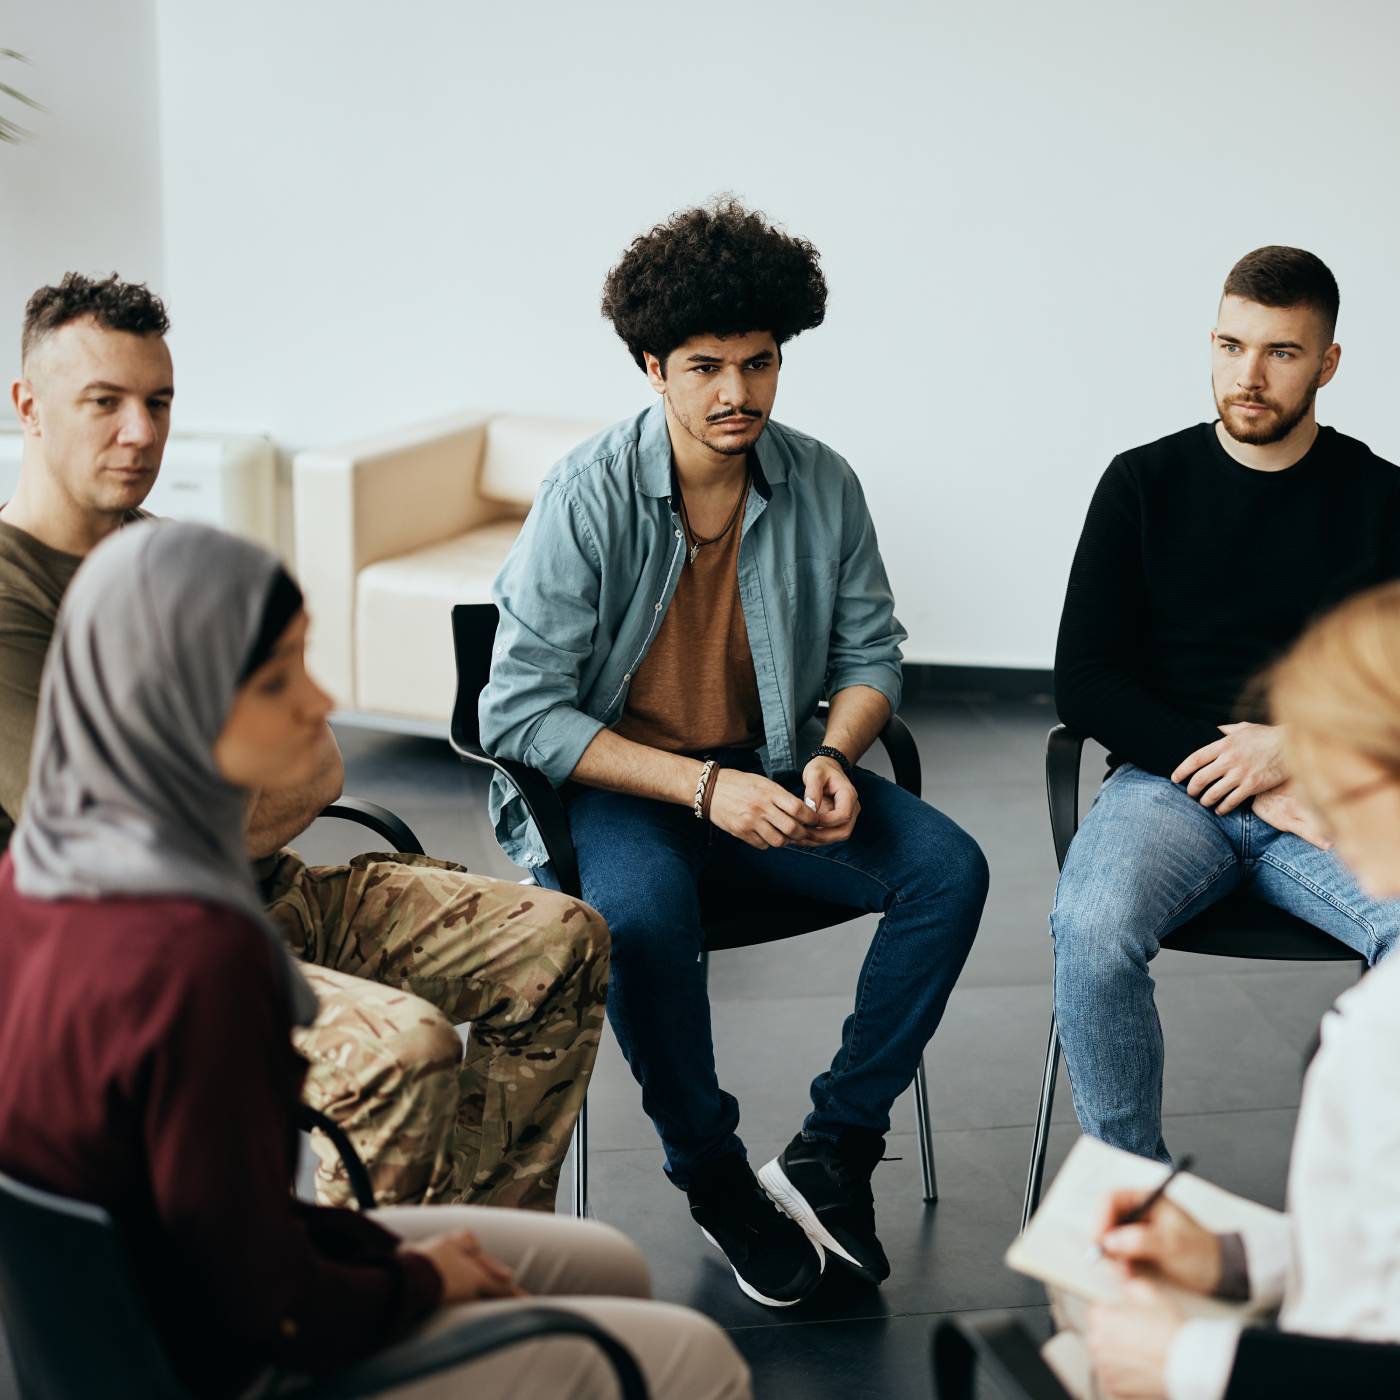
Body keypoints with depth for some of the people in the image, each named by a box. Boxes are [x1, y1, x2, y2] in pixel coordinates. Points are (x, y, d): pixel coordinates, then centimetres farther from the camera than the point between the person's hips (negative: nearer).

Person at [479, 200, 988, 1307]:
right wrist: (700, 788, -25)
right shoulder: (587, 497, -15)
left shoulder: (823, 487, -3)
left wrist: (833, 757, -13)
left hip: (768, 769, 4)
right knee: (642, 910, -36)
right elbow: (520, 714, -18)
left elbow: (871, 653, 10)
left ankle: (834, 1146, -4)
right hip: (612, 786, -4)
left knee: (948, 868, -17)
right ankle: (713, 1174, -10)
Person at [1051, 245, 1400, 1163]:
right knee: (1091, 931, -32)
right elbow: (1084, 683, 3)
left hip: (1325, 795, 0)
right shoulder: (1146, 483, 8)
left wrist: (1294, 746, -13)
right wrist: (1240, 778, -7)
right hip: (1167, 783, 0)